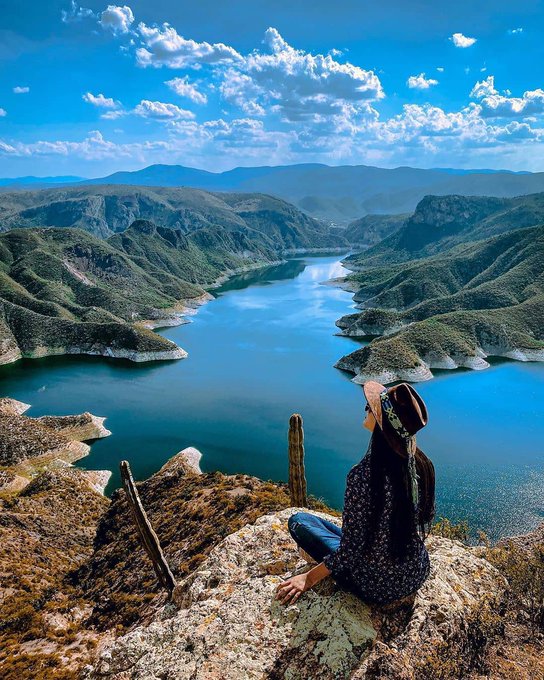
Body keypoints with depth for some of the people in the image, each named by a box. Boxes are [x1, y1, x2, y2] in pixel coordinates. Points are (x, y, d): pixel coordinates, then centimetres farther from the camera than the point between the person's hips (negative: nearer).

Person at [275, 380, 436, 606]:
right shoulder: (422, 465, -12)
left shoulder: (363, 475, -31)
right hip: (418, 575, 6)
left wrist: (308, 579, -8)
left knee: (299, 520, 6)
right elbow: (425, 524, 4)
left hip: (378, 588, -6)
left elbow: (350, 549, -23)